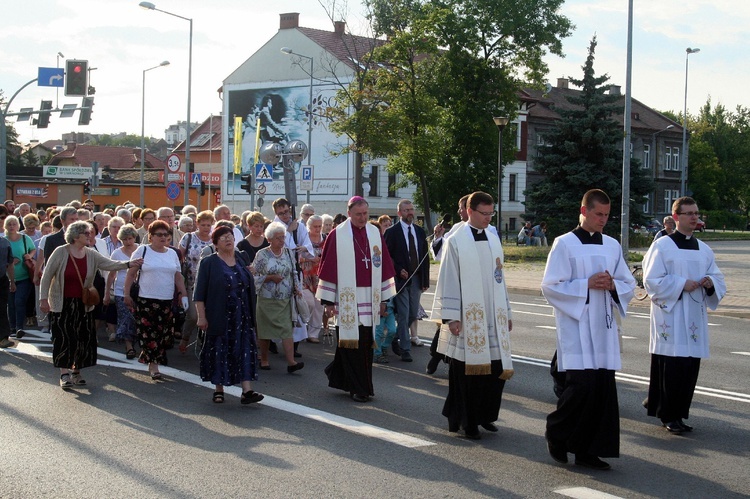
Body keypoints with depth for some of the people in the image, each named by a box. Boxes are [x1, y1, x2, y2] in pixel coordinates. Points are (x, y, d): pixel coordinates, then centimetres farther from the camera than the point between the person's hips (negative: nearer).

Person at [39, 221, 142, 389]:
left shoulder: (91, 254, 1)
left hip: (83, 304, 4)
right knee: (64, 339, -6)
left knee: (83, 339, 3)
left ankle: (76, 371, 19)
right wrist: (43, 298, -11)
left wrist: (128, 264, -27)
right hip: (61, 304, -4)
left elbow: (109, 264, -10)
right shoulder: (60, 253, -10)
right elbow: (47, 276, -7)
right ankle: (64, 374, -1)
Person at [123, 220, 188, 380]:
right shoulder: (142, 251, 0)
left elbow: (178, 276, 15)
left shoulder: (172, 254, 13)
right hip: (146, 300, -4)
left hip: (167, 301, 4)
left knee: (163, 333, 3)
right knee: (149, 333, -8)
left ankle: (150, 358, 19)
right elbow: (131, 273, 0)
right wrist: (126, 294, -5)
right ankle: (153, 364, -4)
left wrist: (183, 295, 6)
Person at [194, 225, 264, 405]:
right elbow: (199, 293, -5)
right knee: (220, 352, 4)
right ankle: (218, 389, 18)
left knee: (245, 350, -5)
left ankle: (247, 390, -9)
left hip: (242, 317, 3)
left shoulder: (242, 261, 10)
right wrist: (201, 316, -12)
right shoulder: (209, 263, -2)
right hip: (219, 318, -3)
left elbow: (250, 288, 17)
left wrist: (251, 314, 13)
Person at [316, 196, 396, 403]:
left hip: (370, 298, 4)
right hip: (347, 298, -4)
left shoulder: (375, 233, 8)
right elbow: (328, 267, -2)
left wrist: (383, 298, 8)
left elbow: (384, 265, 11)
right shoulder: (337, 235, -3)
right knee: (353, 343, -2)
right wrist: (328, 301, -5)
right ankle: (358, 388, 6)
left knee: (366, 344, 6)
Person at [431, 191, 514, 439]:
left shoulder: (493, 240, 11)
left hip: (493, 318, 5)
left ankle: (484, 415, 21)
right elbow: (448, 280, -7)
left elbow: (499, 278, 16)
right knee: (467, 371, 0)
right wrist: (451, 317, -11)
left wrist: (507, 312, 15)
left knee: (496, 368, 4)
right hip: (466, 319, -5)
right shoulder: (455, 241, -5)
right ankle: (466, 422, 12)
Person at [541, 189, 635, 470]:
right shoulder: (565, 244, -3)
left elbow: (629, 284, 15)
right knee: (581, 385, -13)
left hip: (603, 327, 5)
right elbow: (550, 287, -7)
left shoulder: (612, 246, 11)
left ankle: (587, 450, 11)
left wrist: (612, 285, -7)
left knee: (603, 389, 2)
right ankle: (556, 432, 13)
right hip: (576, 327, -5)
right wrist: (587, 284, -16)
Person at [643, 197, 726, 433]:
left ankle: (679, 413, 16)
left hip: (695, 316, 6)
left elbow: (718, 278, 17)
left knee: (690, 367, 5)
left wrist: (711, 282, -5)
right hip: (670, 314, -6)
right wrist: (681, 284, -15)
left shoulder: (704, 249, 13)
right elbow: (652, 280, -8)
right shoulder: (662, 246, -4)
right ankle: (669, 415, 1)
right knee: (671, 367, -8)